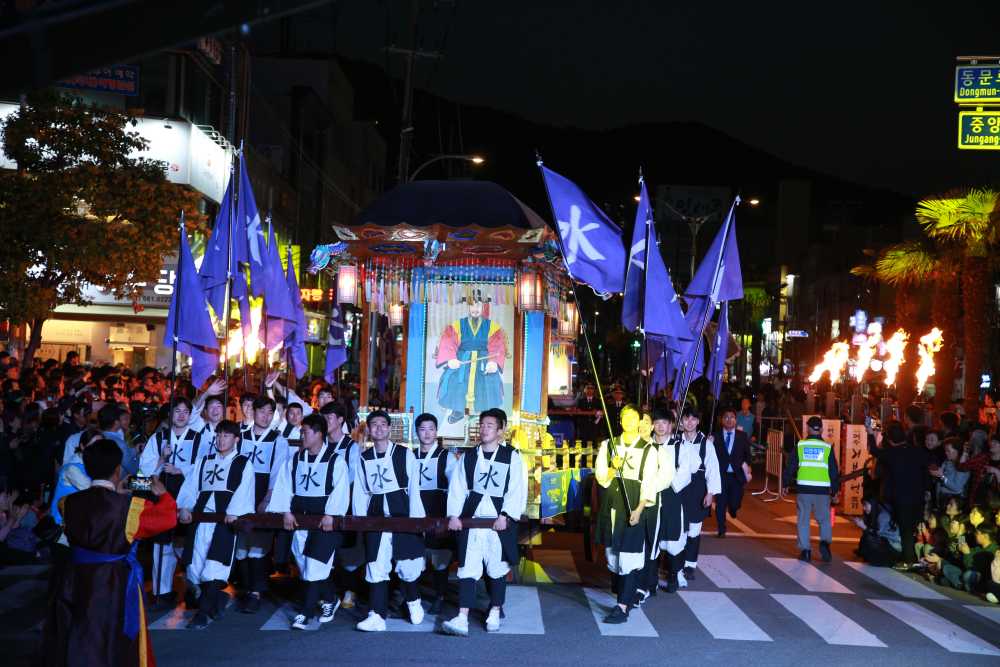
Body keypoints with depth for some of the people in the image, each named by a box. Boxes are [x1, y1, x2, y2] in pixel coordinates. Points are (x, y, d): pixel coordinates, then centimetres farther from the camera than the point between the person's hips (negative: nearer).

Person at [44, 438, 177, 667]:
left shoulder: (69, 503, -6)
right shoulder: (129, 506, -16)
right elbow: (168, 517, -4)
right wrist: (163, 495, 14)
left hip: (77, 583, 4)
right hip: (117, 586, -4)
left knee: (76, 646, 18)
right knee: (118, 648, 13)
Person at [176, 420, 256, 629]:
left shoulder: (243, 464, 9)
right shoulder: (204, 461, 22)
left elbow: (243, 492, -5)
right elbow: (190, 486, 12)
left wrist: (233, 512, -20)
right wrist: (184, 507, -5)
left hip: (225, 518, -5)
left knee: (214, 564, -14)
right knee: (194, 566, 2)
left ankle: (203, 612, -7)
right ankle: (216, 597, 23)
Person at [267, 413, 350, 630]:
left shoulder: (335, 460, -4)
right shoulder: (294, 459, 11)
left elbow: (340, 490, -12)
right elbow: (284, 486, 5)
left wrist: (330, 514, -22)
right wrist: (286, 511, -7)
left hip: (325, 518, -5)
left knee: (315, 564, -11)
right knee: (303, 562, 7)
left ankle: (306, 612, -4)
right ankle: (330, 599, 25)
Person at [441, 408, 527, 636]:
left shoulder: (512, 457, 0)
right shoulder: (468, 456, 10)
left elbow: (517, 490, -5)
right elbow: (457, 488, 7)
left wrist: (505, 515, -14)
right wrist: (454, 515, -4)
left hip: (500, 520, -2)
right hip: (471, 519, 2)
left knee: (498, 568, 8)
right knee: (468, 568, -3)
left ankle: (495, 613, 24)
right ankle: (462, 619, -6)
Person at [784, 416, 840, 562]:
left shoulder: (800, 446, 2)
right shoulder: (828, 447, 3)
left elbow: (790, 466, 4)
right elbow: (834, 471, 5)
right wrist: (835, 489, 13)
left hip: (803, 488, 0)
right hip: (823, 490, 0)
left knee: (803, 520, 7)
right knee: (824, 520, 10)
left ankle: (805, 550, 6)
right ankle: (825, 542, -14)